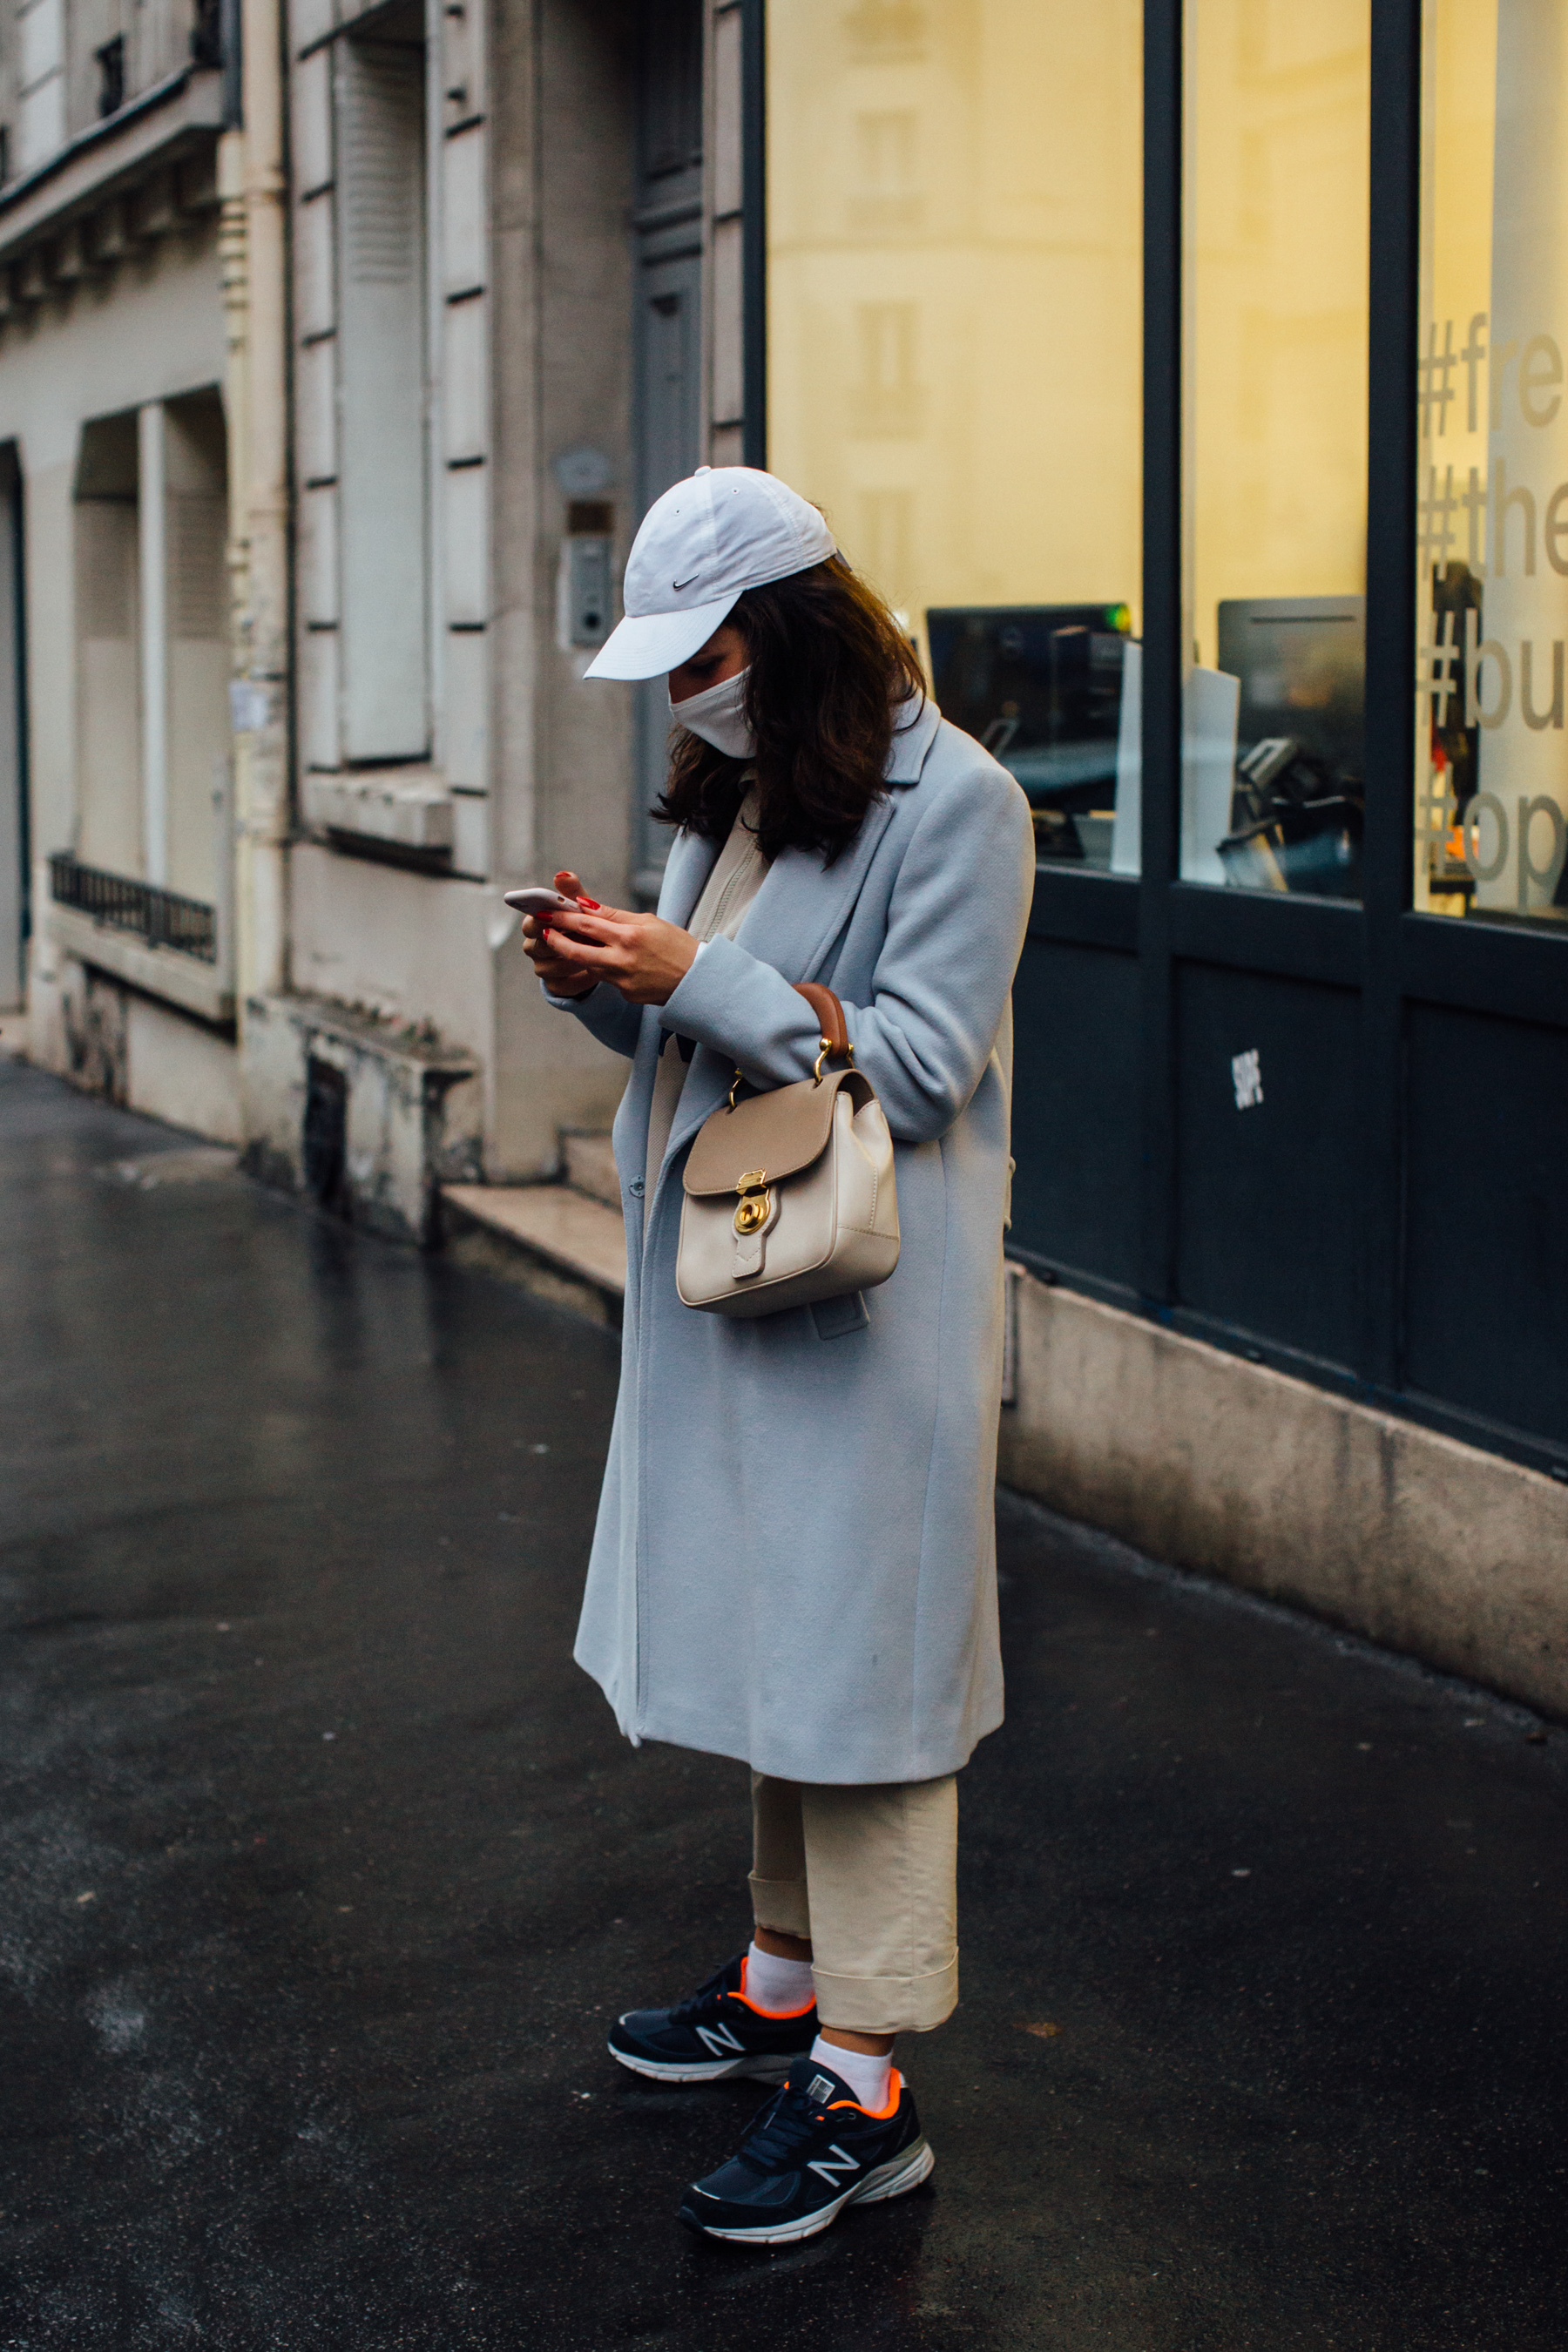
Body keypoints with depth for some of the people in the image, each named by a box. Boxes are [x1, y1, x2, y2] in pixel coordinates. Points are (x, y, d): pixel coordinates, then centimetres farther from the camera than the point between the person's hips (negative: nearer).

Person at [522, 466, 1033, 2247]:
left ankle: (863, 2088, 3)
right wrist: (607, 984, -2)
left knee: (856, 1665, -5)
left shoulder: (953, 802, -13)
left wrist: (693, 973, -21)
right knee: (769, 1643, 17)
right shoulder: (732, 792, 13)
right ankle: (784, 1986, 32)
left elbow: (918, 1064, -18)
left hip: (864, 1312, -9)